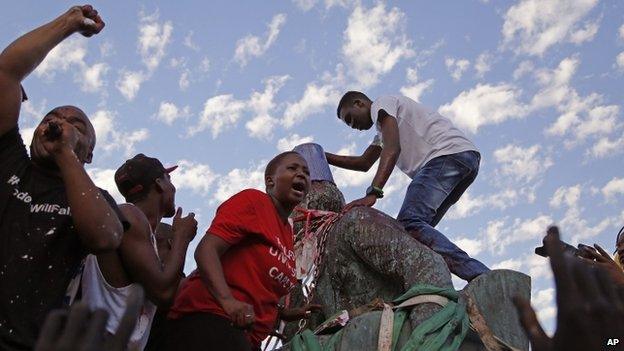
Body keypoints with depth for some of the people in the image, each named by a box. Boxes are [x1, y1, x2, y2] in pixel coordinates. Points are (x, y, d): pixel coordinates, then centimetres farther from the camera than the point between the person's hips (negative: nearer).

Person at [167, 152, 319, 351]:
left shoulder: (288, 234, 17)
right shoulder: (253, 200, -6)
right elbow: (206, 250, -17)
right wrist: (228, 301, -29)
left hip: (247, 335, 9)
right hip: (210, 319, -9)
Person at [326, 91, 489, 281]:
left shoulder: (381, 103, 7)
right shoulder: (383, 128, 37)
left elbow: (392, 149, -12)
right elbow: (364, 163, 41)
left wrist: (372, 193, -23)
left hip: (449, 153, -10)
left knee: (408, 223, -24)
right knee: (416, 226, 5)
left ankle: (482, 279, -37)